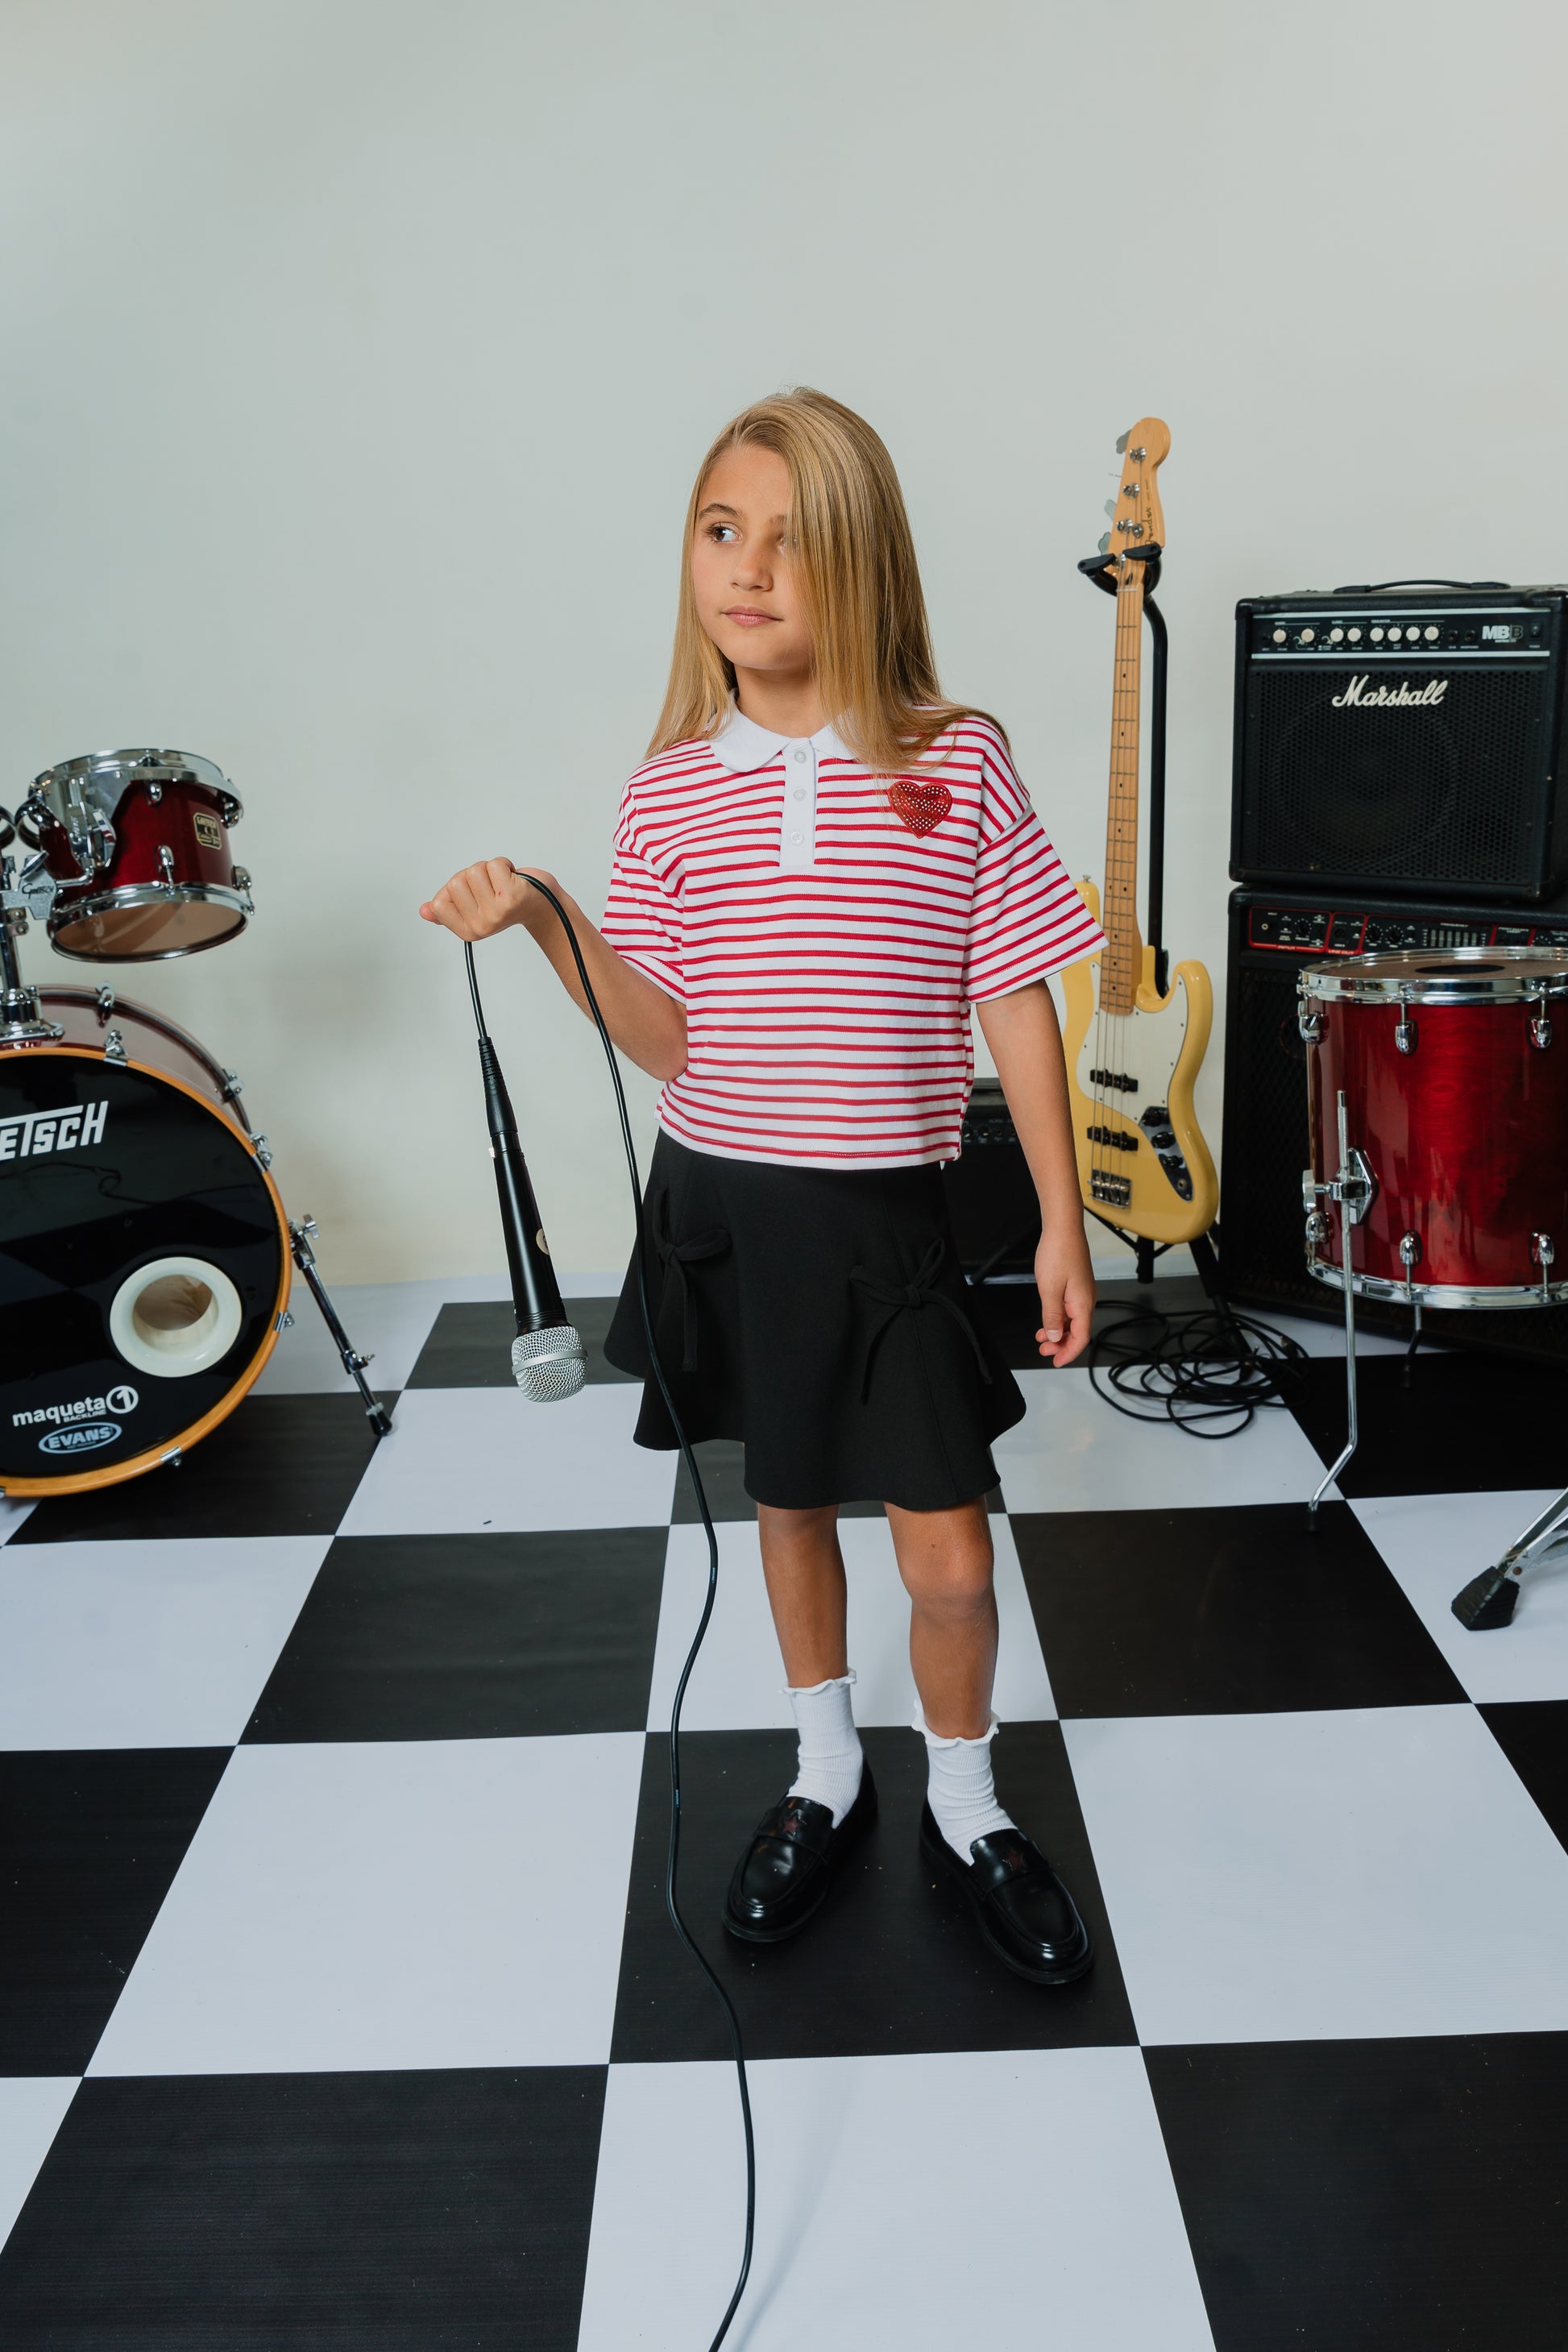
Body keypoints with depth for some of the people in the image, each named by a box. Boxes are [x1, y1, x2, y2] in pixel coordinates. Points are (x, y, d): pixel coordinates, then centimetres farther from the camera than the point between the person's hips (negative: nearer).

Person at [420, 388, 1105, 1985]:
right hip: (727, 1204, 2)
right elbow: (666, 1040, -1)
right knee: (788, 1500, 20)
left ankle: (963, 1808, 32)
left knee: (950, 1562, 2)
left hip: (894, 1211, -2)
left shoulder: (956, 763, -7)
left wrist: (1062, 1224, -3)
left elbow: (1014, 1003, -3)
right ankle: (826, 1778, 43)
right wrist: (549, 928, -16)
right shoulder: (669, 788, -1)